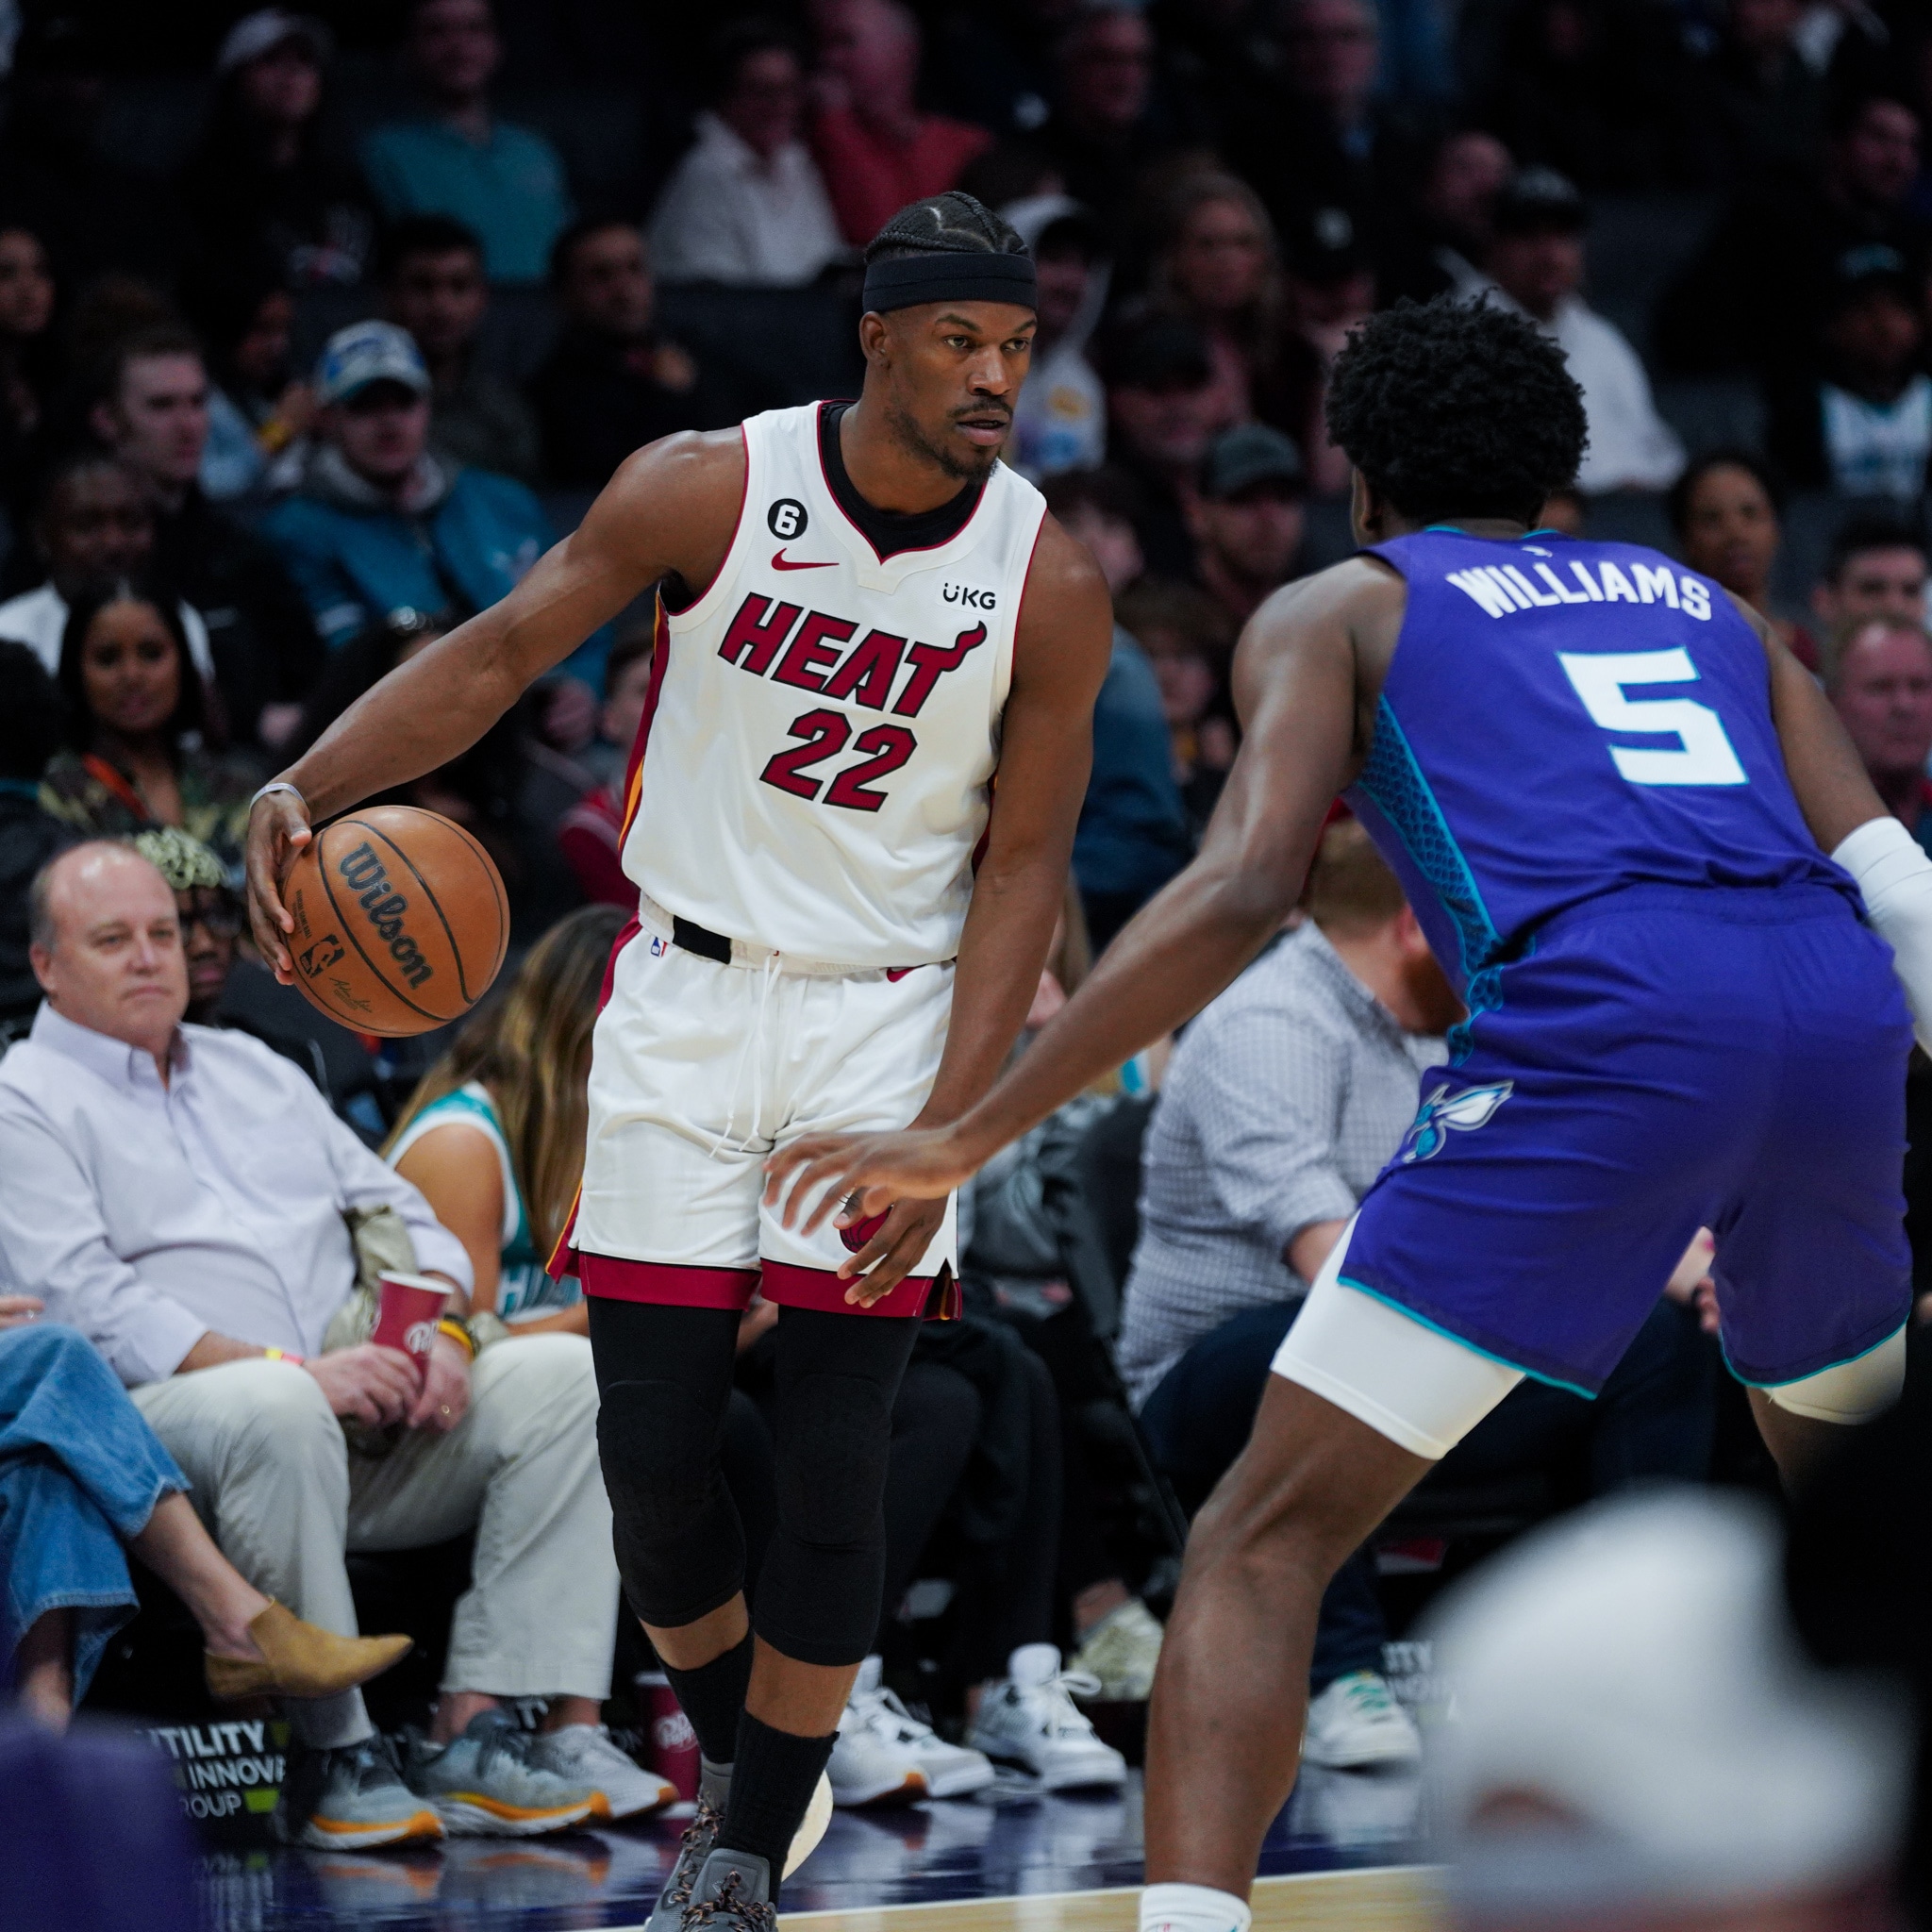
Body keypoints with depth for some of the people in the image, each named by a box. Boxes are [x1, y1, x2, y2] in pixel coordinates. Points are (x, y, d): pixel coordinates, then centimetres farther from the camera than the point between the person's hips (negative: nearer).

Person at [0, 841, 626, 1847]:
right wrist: (298, 1371, -19)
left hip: (363, 1422, 7)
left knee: (565, 1372, -14)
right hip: (159, 1419, -7)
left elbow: (401, 1216, 24)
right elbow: (90, 1305, -10)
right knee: (273, 1410, -41)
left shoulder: (257, 1072, 26)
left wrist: (440, 1328, 0)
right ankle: (329, 1756, -29)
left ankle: (470, 1735, -21)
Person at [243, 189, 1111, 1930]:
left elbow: (1025, 863, -5)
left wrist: (948, 1131, -14)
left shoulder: (1047, 582, -9)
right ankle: (736, 1767, 24)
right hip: (688, 990, 1)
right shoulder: (707, 492, -10)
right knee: (651, 1443, -1)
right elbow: (500, 651, -7)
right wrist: (308, 785, -24)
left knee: (835, 1464, -7)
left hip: (892, 1018, -1)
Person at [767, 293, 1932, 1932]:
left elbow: (1245, 889, 1)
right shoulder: (1701, 599, 33)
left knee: (1263, 1541, -2)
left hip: (1594, 1019, -5)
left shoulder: (1340, 609, 20)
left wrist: (966, 1139, 2)